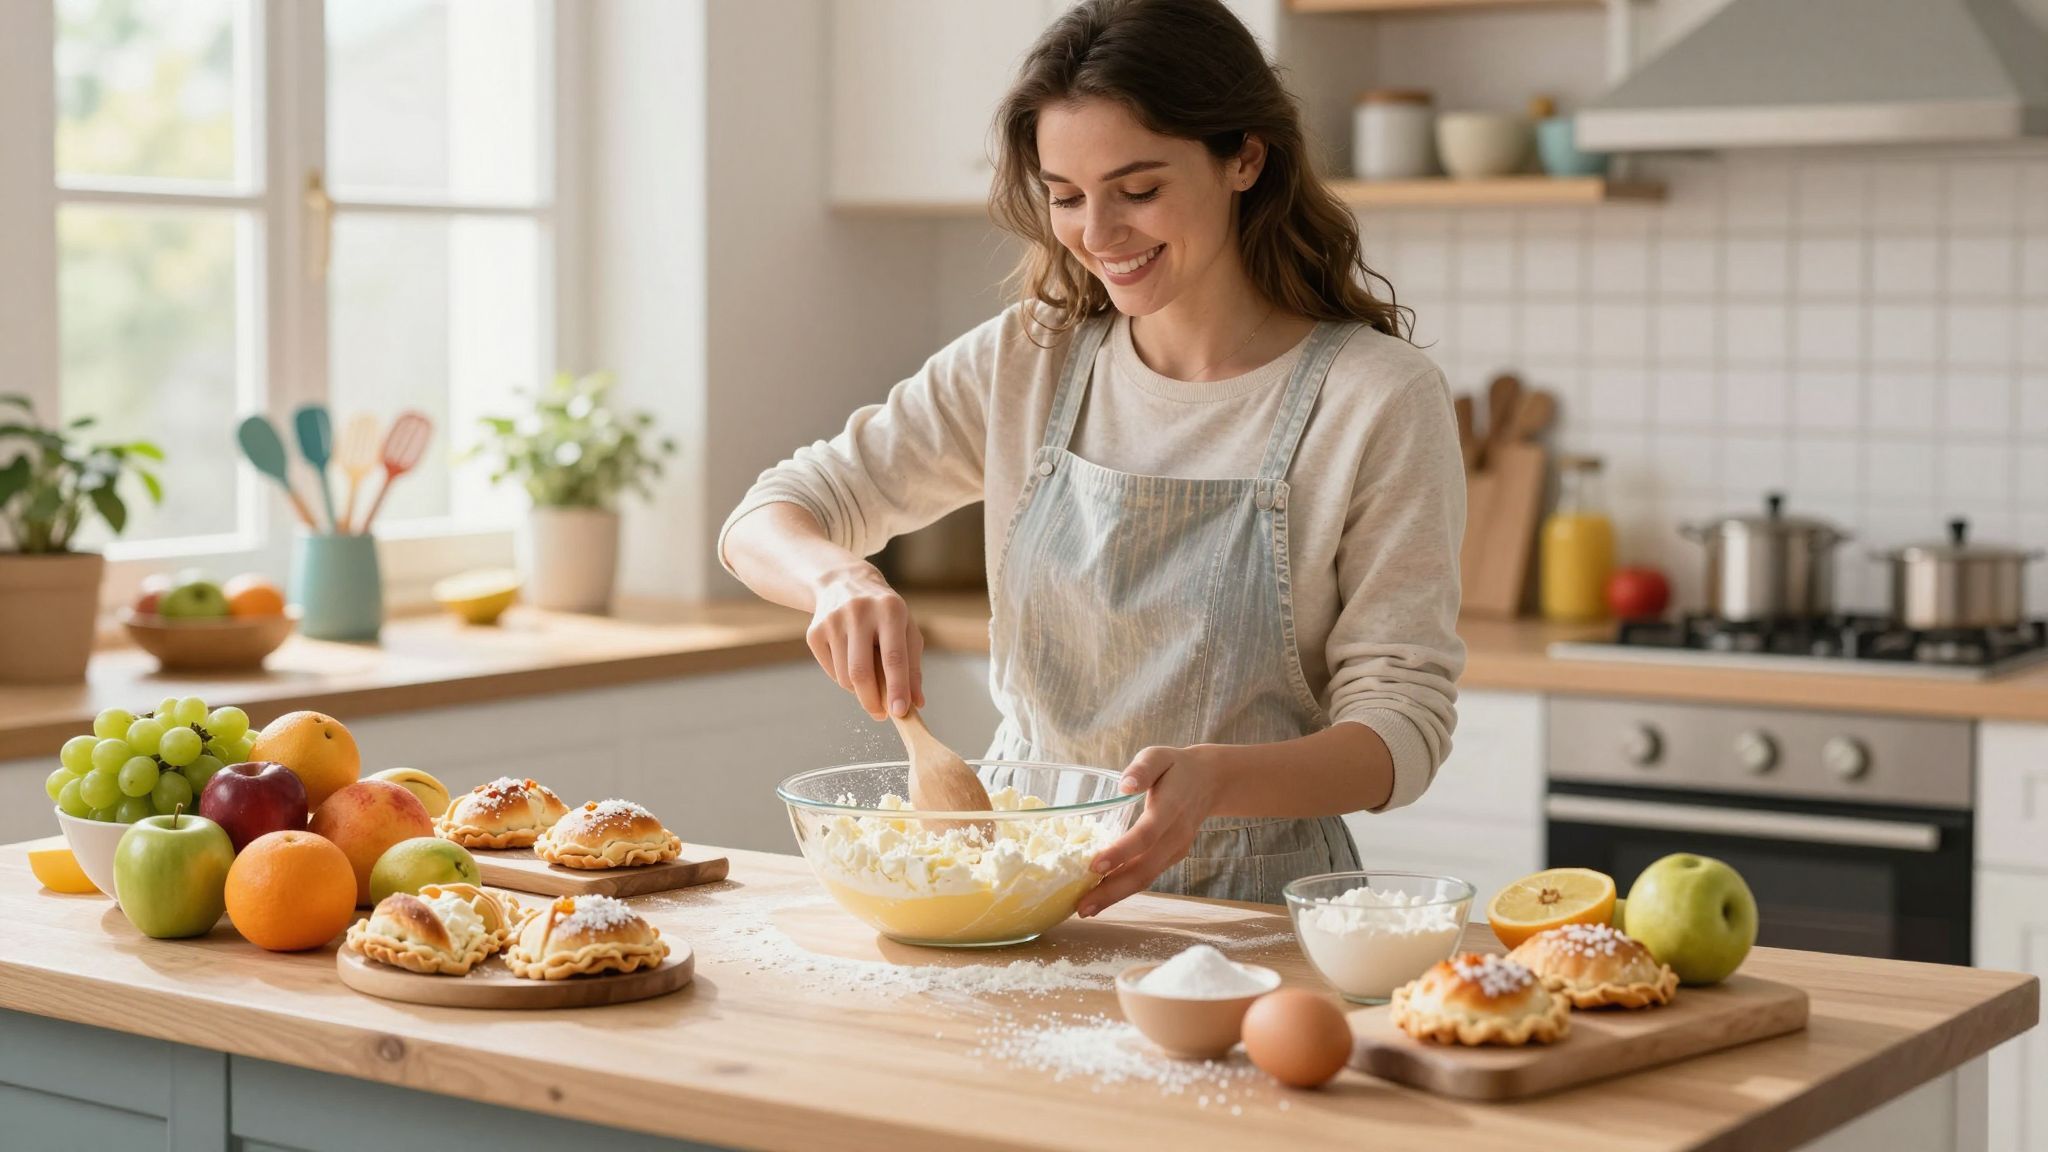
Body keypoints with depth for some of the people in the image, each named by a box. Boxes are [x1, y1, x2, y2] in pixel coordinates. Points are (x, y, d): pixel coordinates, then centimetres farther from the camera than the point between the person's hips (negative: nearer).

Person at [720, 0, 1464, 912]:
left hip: (1250, 902, -3)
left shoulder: (1379, 399, -7)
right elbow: (764, 520, 7)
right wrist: (840, 578, -17)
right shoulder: (1024, 364, 5)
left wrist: (1214, 779, -29)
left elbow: (1402, 719, -9)